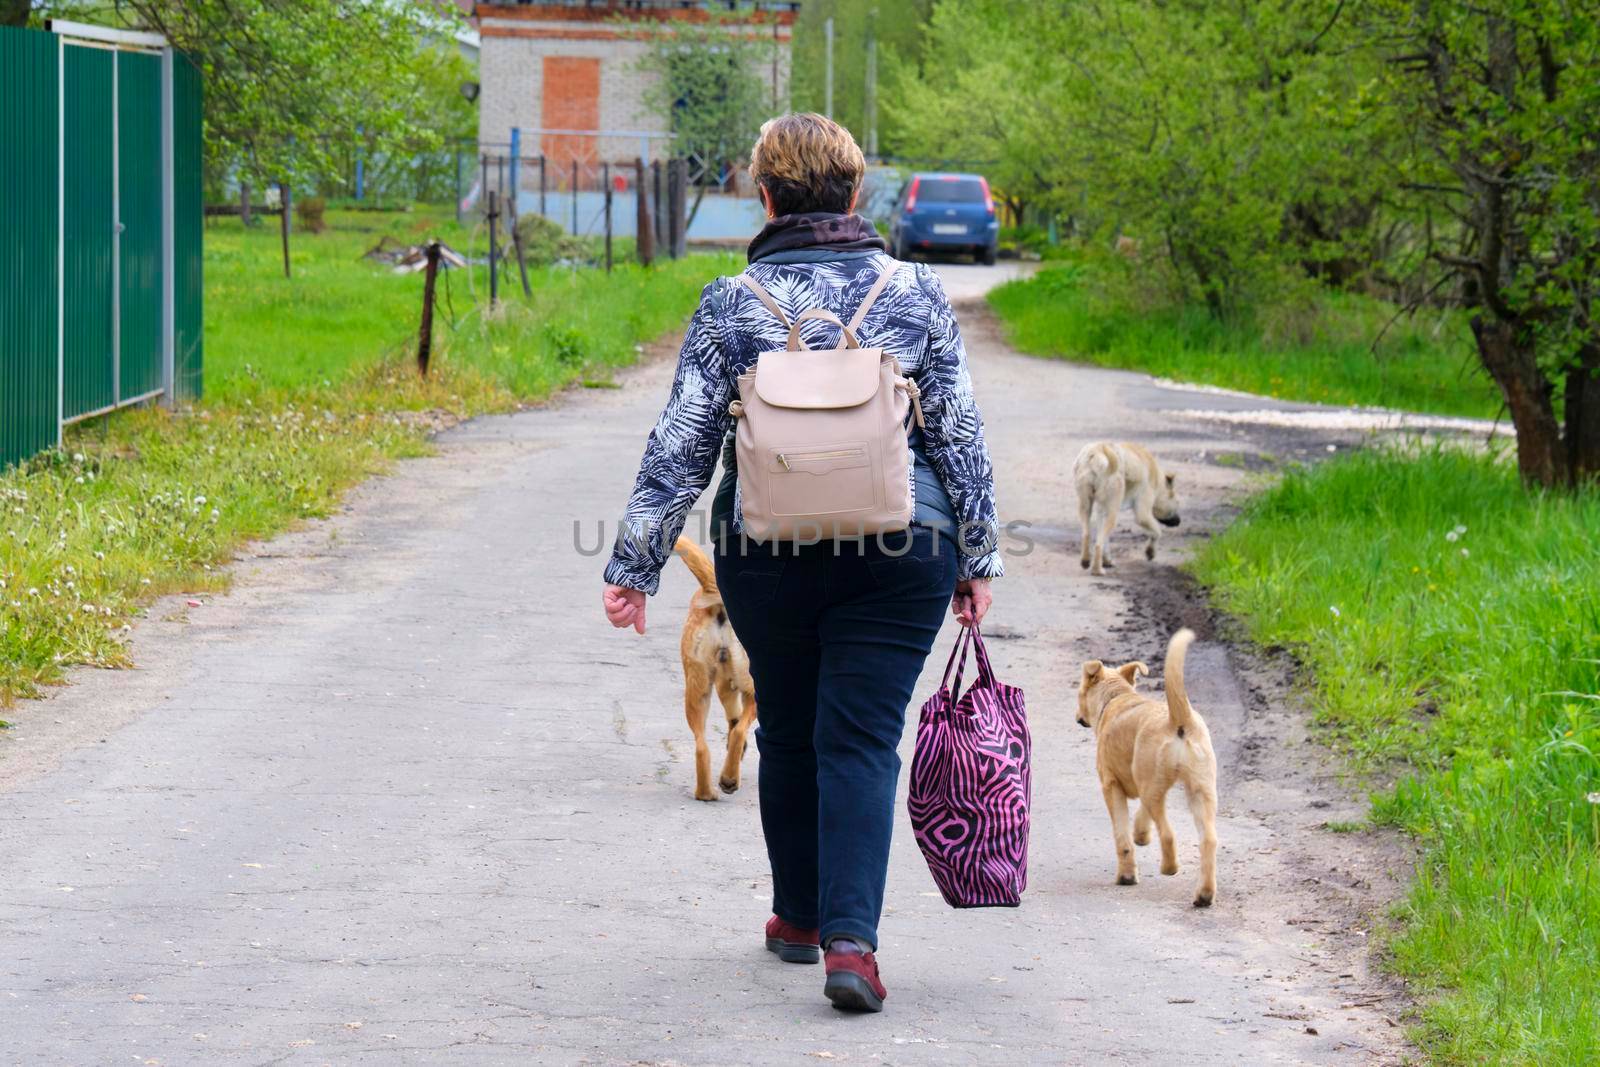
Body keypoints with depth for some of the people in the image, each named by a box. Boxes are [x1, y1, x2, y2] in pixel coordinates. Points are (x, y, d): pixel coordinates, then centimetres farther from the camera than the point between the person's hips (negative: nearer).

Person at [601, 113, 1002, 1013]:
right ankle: (850, 937, -16)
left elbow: (680, 449, -3)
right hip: (900, 554, 0)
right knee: (861, 740, -1)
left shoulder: (731, 306, -3)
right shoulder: (915, 294, -1)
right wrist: (978, 559, 9)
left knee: (788, 734, 17)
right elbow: (961, 436, 1)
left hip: (768, 557, 1)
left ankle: (800, 917, 32)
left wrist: (635, 566, 4)